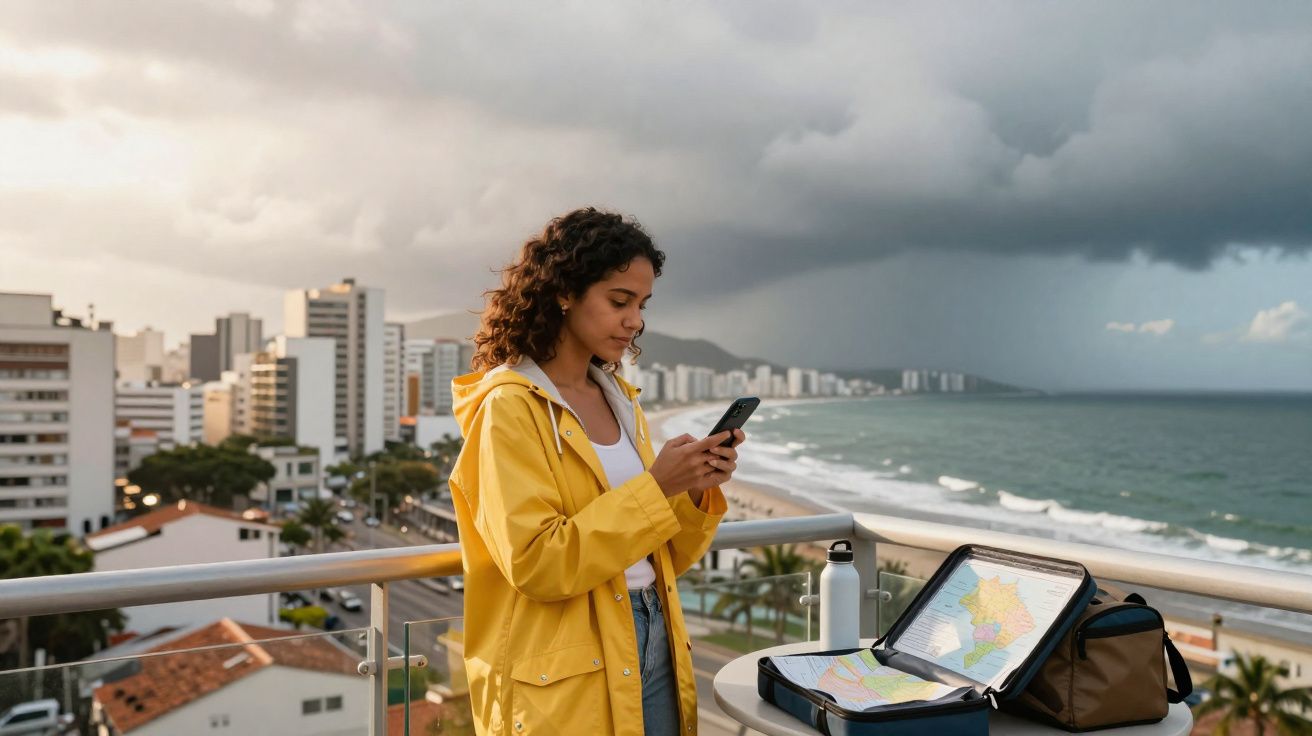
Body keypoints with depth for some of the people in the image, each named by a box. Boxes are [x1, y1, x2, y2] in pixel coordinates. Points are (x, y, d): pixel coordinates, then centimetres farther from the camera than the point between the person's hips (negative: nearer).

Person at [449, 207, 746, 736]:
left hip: (651, 640, 7)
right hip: (563, 678, -7)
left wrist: (694, 494, -8)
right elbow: (536, 564, -20)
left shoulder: (620, 400, 8)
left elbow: (657, 556, 11)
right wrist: (654, 488, -21)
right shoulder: (508, 406, -13)